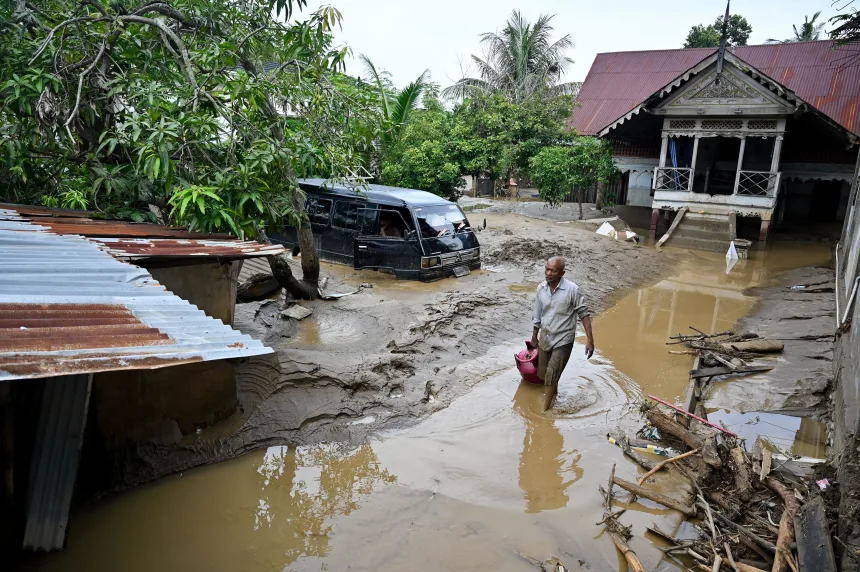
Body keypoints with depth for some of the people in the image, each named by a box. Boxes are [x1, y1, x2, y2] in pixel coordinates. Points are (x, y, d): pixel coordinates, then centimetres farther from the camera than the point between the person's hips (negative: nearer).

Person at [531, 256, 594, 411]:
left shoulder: (572, 290, -20)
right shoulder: (541, 288, -4)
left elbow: (584, 314, -12)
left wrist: (590, 339, -16)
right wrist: (534, 337, 16)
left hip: (563, 340, -5)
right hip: (545, 338, 5)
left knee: (551, 375, -8)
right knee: (542, 374, 17)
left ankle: (545, 411, 7)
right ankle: (553, 388, 49)